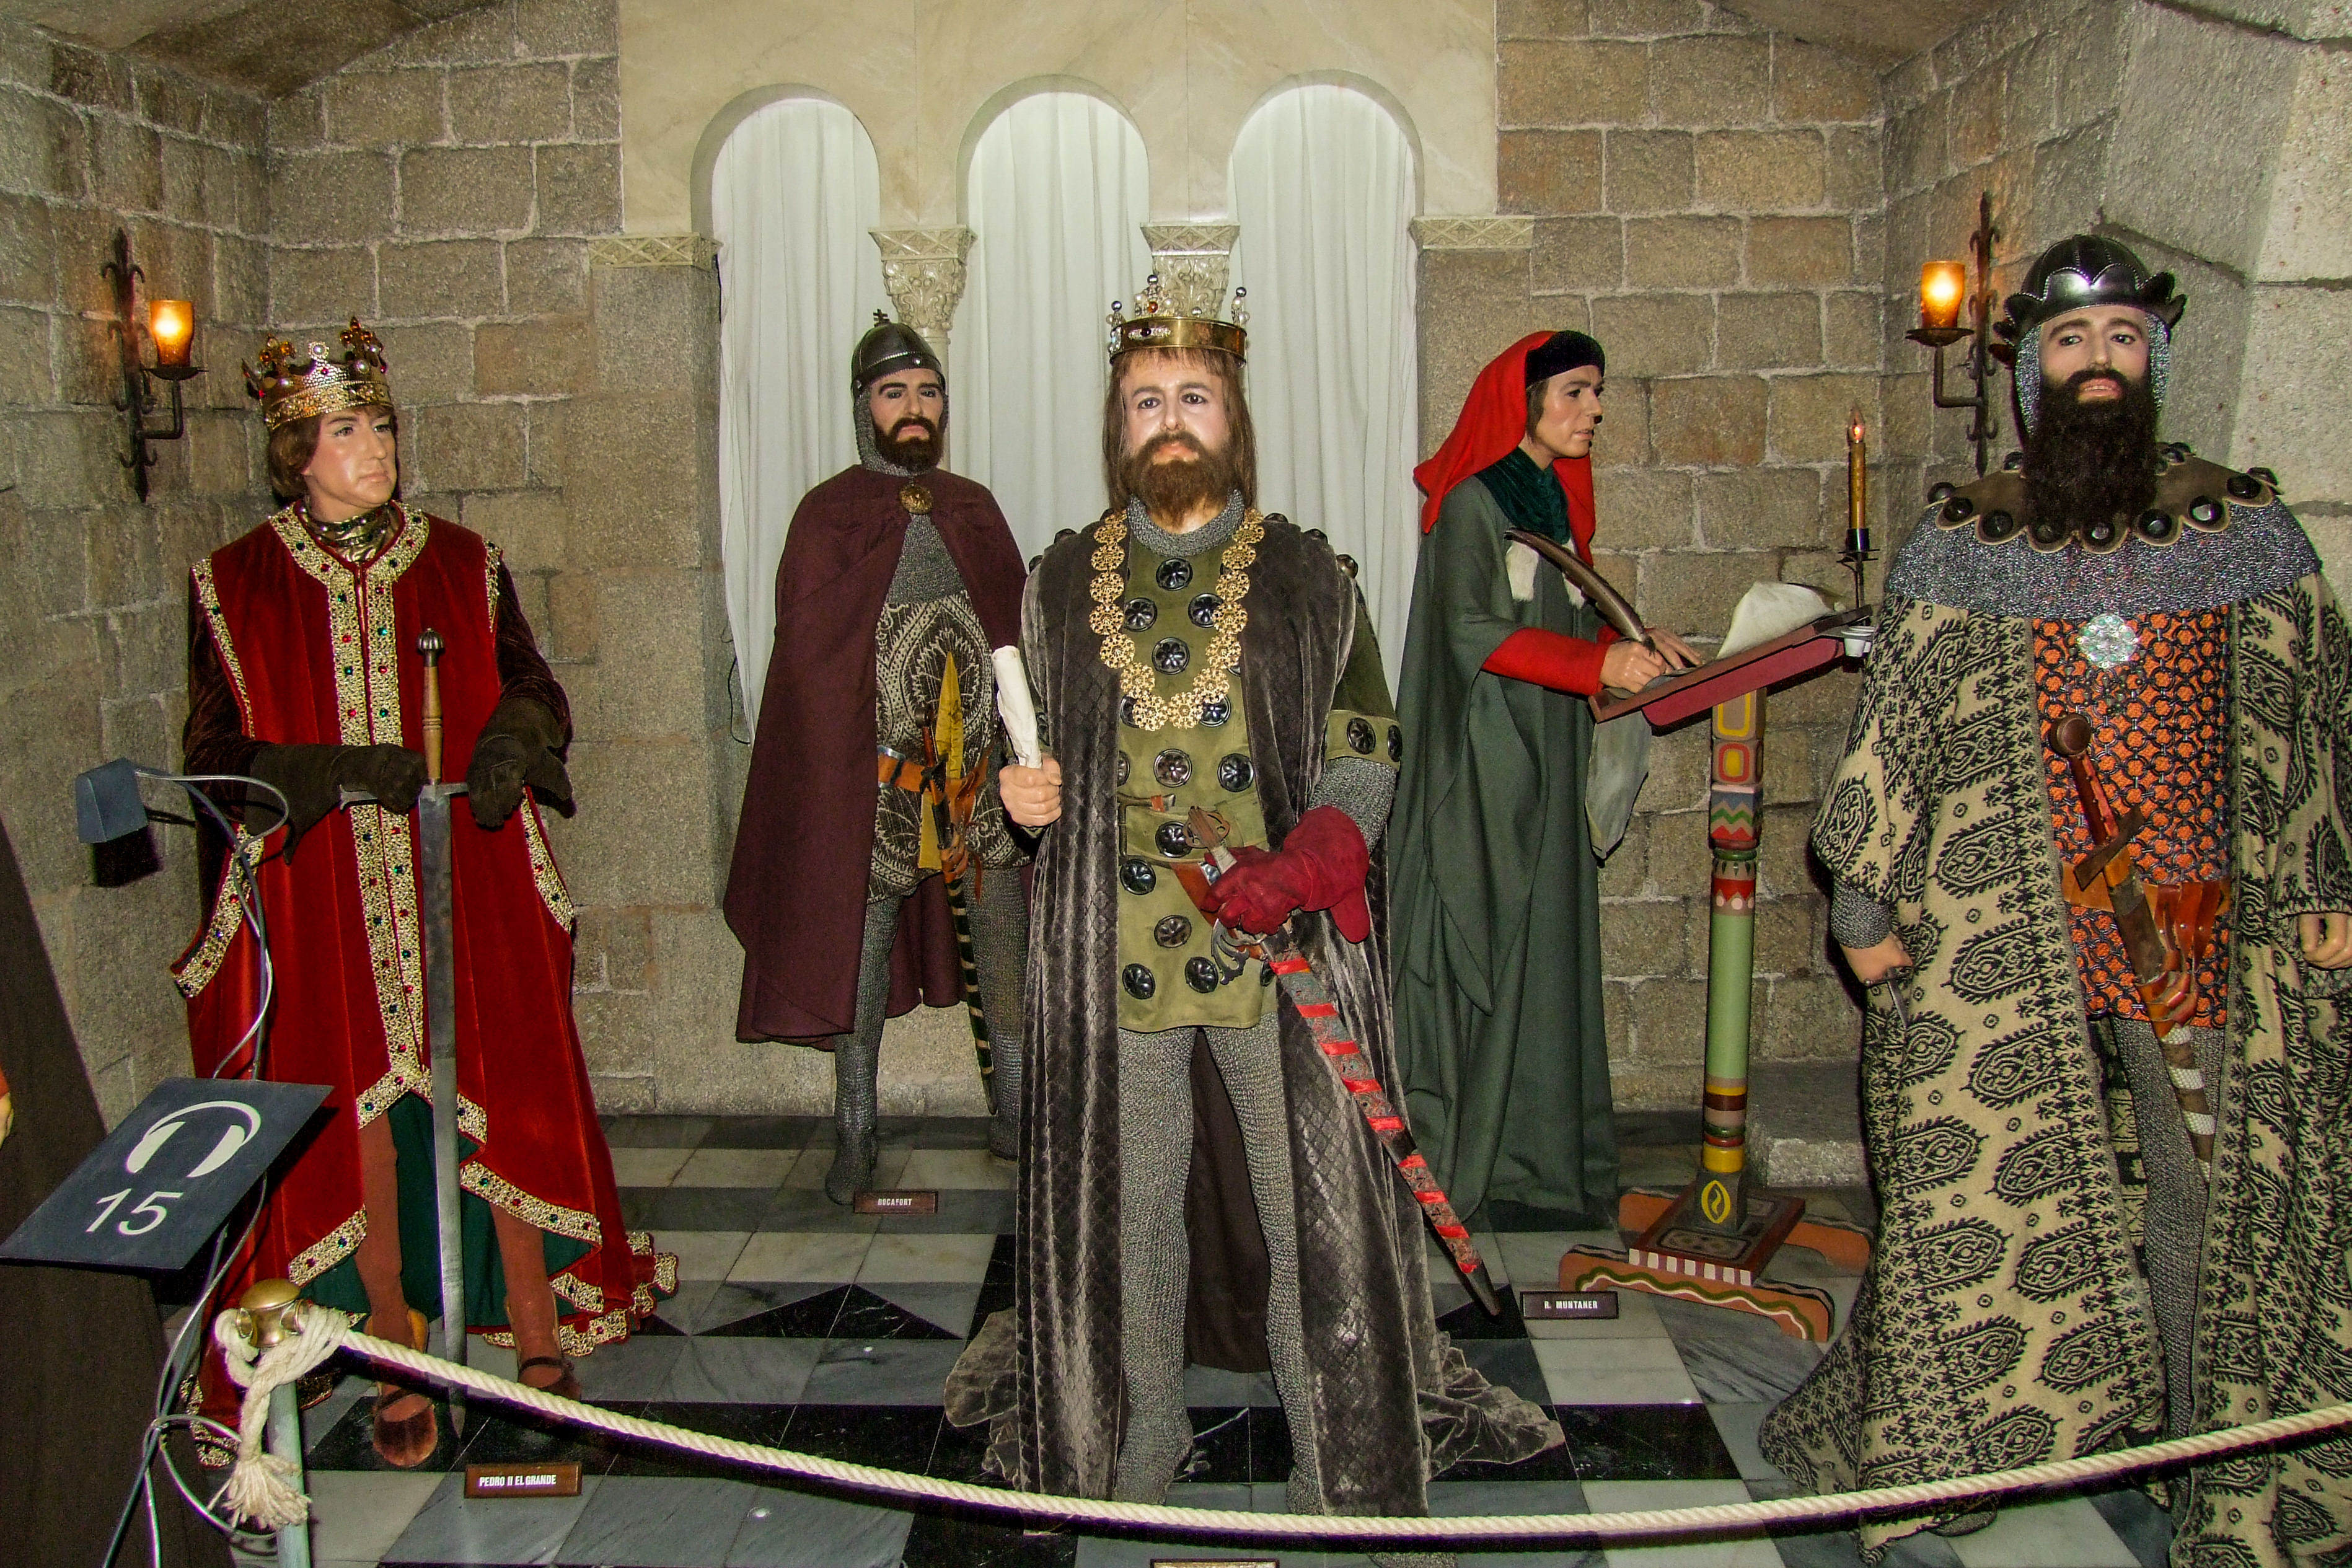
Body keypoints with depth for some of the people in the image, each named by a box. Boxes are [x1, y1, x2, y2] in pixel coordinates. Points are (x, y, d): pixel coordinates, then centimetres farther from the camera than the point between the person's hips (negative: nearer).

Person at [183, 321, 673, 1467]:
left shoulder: (462, 564, 7)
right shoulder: (236, 588, 3)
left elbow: (533, 687, 12)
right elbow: (214, 753, 1)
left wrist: (512, 741, -12)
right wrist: (337, 770, -16)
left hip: (469, 891, 1)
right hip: (322, 913, -1)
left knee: (501, 1103, 2)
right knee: (360, 1126, 2)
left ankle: (538, 1332, 16)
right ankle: (399, 1364, 16)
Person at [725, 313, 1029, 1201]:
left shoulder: (973, 509, 13)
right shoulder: (828, 515, 2)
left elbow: (1015, 628, 11)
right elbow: (808, 657, -2)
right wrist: (883, 743, -11)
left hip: (981, 762, 3)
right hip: (873, 772, -3)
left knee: (1006, 944, 6)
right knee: (862, 941, 2)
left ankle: (1016, 1118, 20)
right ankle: (856, 1138, 14)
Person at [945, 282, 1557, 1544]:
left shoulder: (1305, 574, 5)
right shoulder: (1061, 582, 10)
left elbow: (1365, 745, 4)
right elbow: (1034, 744, 20)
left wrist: (1316, 853, -13)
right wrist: (1018, 793, -3)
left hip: (1285, 948, -1)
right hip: (1114, 952, 2)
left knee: (1316, 1203, 2)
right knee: (1126, 1207, 11)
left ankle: (1347, 1466, 19)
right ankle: (1134, 1441, 30)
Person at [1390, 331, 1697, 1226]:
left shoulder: (1558, 499, 15)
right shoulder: (1471, 502, -10)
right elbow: (1472, 632, -19)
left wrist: (1634, 643, 2)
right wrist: (1597, 664, -25)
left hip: (1549, 757, 8)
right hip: (1484, 758, -8)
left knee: (1548, 943, 9)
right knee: (1480, 943, -5)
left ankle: (1536, 1144, 16)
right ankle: (1456, 1156, 4)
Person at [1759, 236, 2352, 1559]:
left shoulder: (2244, 527, 9)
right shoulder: (1963, 546, 6)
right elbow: (1894, 732, 6)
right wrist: (1867, 901, 3)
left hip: (2198, 924, 1)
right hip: (2000, 936, -1)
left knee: (2214, 1185, 5)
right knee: (1981, 1184, 4)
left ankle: (2220, 1462, 22)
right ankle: (1934, 1460, 18)